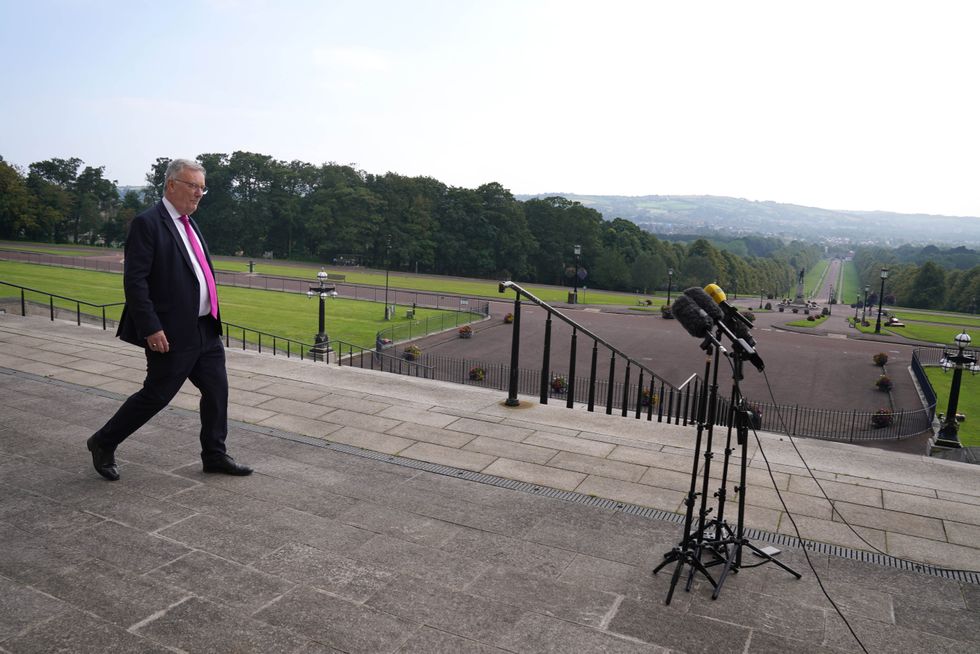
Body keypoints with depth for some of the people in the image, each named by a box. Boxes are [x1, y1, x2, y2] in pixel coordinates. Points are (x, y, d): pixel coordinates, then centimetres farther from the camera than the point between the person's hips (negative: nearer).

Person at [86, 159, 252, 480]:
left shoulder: (189, 224, 15)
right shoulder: (147, 223, -12)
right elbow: (134, 280, -17)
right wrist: (151, 328, -21)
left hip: (205, 330, 8)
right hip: (172, 333, -8)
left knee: (217, 390, 9)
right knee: (155, 395, 3)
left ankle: (215, 455, 22)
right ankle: (103, 444, 24)